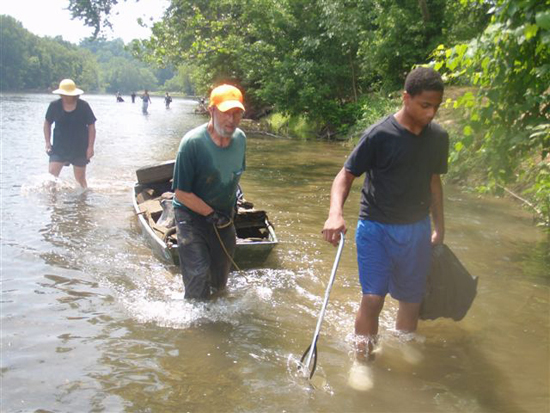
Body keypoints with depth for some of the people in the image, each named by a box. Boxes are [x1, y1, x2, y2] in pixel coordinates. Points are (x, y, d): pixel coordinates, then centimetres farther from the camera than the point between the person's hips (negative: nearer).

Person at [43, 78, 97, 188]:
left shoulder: (83, 106, -8)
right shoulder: (54, 106, -4)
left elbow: (91, 126, -3)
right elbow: (47, 123, 10)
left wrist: (90, 147, -8)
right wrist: (47, 142, 2)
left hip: (80, 149, -1)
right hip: (59, 148, 1)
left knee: (80, 178, 9)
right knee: (52, 174, -10)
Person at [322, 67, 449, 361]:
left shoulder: (438, 137, 1)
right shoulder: (379, 135, -15)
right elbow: (346, 174, -14)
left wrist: (439, 226, 18)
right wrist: (335, 213, -31)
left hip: (417, 229, 5)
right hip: (377, 228, -5)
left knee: (412, 300, 14)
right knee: (373, 298, -10)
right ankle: (364, 362, 11)